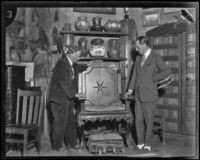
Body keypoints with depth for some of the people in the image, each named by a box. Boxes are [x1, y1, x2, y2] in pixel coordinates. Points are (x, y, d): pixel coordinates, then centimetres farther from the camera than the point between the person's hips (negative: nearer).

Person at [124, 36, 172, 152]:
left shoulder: (156, 58, -6)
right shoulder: (138, 58, 13)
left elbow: (168, 71, -10)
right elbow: (135, 75, 13)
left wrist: (152, 79, -9)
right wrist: (130, 90, 1)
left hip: (150, 95, -5)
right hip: (138, 95, 5)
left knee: (149, 120, 2)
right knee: (139, 119, 5)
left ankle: (147, 144, 15)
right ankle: (140, 143, 15)